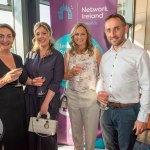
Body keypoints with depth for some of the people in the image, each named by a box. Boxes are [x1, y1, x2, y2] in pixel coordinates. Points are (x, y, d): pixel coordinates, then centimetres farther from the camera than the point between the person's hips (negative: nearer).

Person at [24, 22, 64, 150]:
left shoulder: (57, 56, -3)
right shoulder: (30, 55, 9)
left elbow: (56, 82, -9)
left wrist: (46, 103, -15)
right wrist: (31, 82, -13)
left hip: (49, 99, -3)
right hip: (30, 99, 4)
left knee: (47, 134, 6)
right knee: (31, 133, 7)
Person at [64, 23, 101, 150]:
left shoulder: (95, 51, -6)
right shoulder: (68, 53, 1)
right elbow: (64, 76, 6)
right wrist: (71, 72, -15)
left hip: (91, 97, -2)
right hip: (73, 97, 3)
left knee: (91, 130, 8)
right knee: (75, 129, 20)